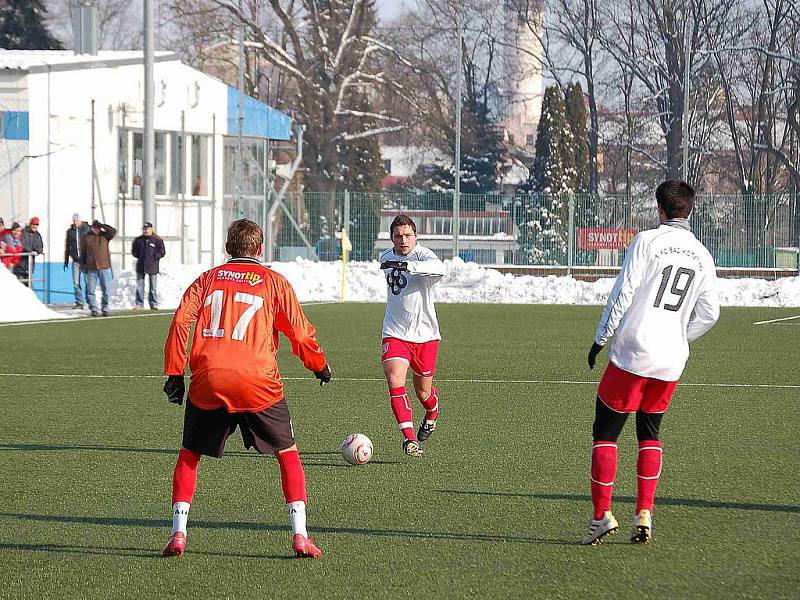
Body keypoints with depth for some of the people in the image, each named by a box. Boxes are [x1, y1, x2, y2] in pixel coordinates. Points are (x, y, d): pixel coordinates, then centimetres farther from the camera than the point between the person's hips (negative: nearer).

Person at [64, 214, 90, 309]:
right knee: (76, 283, -1)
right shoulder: (70, 231, 10)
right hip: (75, 260, 3)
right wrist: (66, 261, 17)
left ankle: (89, 301, 8)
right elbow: (67, 246, 18)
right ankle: (79, 302, 5)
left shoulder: (87, 229, -1)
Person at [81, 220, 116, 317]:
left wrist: (102, 225, -17)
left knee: (106, 290, 0)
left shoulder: (104, 235, 4)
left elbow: (113, 231, -15)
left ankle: (105, 309, 9)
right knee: (91, 290, 1)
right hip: (91, 268, 0)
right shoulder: (86, 238, 5)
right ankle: (93, 309, 10)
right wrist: (83, 265, 3)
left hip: (104, 267, 0)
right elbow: (83, 253, 9)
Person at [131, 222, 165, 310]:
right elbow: (134, 250, 17)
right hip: (141, 266, 2)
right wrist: (139, 256, 3)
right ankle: (139, 304, 5)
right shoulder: (138, 240, 8)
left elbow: (162, 252, -1)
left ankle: (154, 303, 9)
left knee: (153, 286, 3)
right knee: (139, 286, 1)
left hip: (152, 266, -2)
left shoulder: (157, 240, -1)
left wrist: (154, 257, -10)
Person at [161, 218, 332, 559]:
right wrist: (320, 367, 27)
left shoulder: (208, 278, 16)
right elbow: (301, 334, 10)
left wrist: (174, 373, 6)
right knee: (287, 452, 12)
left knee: (189, 454, 18)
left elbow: (181, 322, 4)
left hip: (208, 382, 1)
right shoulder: (274, 282, 11)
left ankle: (178, 534, 7)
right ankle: (300, 536, 2)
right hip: (258, 383, -1)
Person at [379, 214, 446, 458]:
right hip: (394, 334, 3)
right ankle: (409, 437, -22)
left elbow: (439, 268, -41)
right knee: (395, 381, -21)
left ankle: (432, 414, 48)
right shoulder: (386, 257, 5)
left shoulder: (422, 255, -15)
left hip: (425, 335, -3)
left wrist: (407, 265, -51)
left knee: (423, 391, 12)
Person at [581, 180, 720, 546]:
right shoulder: (702, 256, 9)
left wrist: (601, 338, -1)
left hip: (632, 354, -5)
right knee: (650, 433, 19)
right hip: (672, 361, 5)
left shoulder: (647, 241, -5)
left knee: (605, 433, 4)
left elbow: (623, 293, -9)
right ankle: (644, 516, 9)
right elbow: (709, 314, 10)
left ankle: (601, 515, -4)